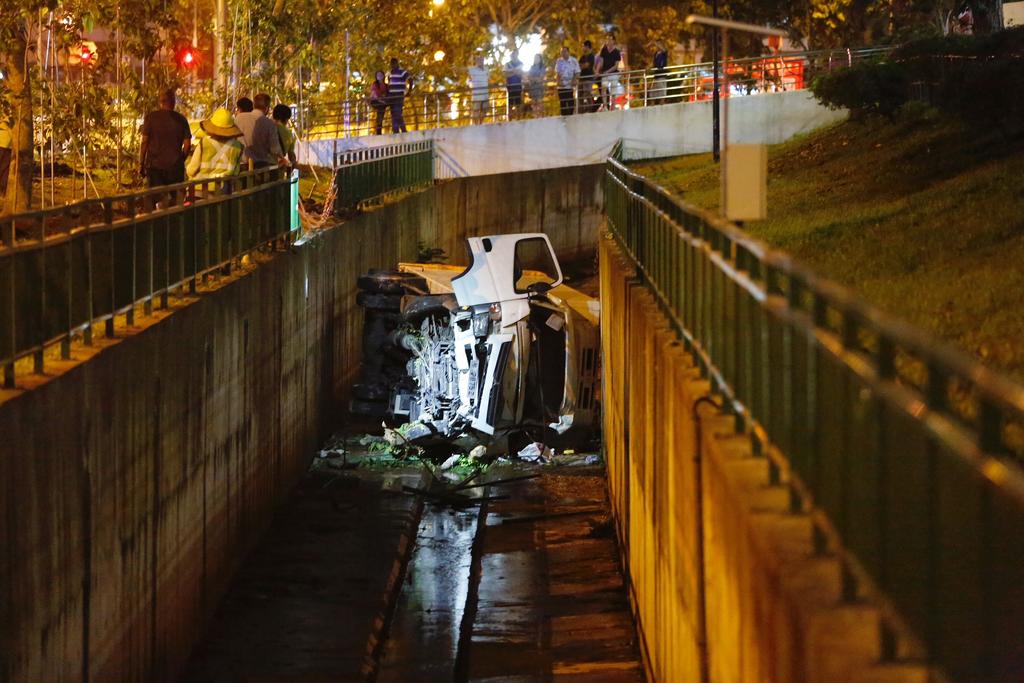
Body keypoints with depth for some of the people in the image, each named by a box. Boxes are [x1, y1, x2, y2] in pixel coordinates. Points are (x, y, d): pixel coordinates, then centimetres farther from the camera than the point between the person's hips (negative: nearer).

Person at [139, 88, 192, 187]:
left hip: (154, 165, -1)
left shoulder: (151, 117, -2)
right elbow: (187, 145, 1)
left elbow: (144, 142, -4)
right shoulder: (181, 120, 3)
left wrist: (141, 164, 2)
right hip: (175, 167, 1)